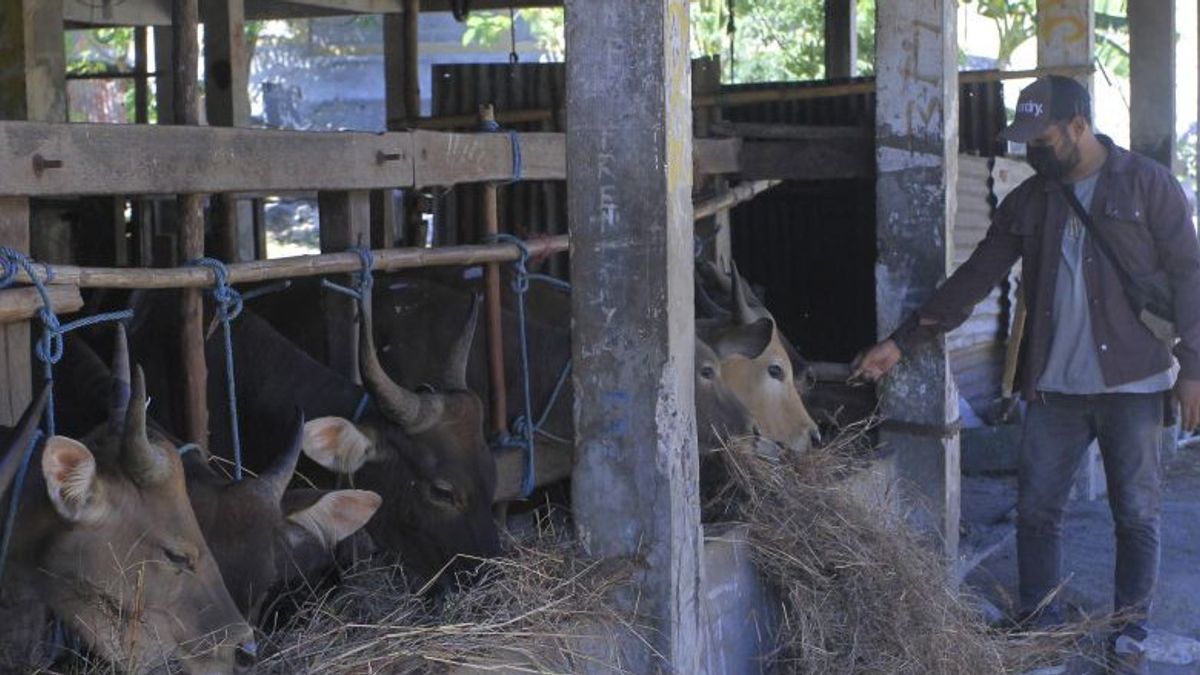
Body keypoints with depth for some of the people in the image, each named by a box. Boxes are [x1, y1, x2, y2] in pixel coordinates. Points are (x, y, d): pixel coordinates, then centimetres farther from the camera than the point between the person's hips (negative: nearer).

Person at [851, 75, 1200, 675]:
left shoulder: (1148, 186, -4)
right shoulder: (1028, 202, 8)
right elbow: (974, 278, 8)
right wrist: (902, 342, 2)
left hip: (1132, 384, -4)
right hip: (1054, 386, 4)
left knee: (1136, 515, 5)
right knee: (1035, 511, 4)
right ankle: (1042, 627, 19)